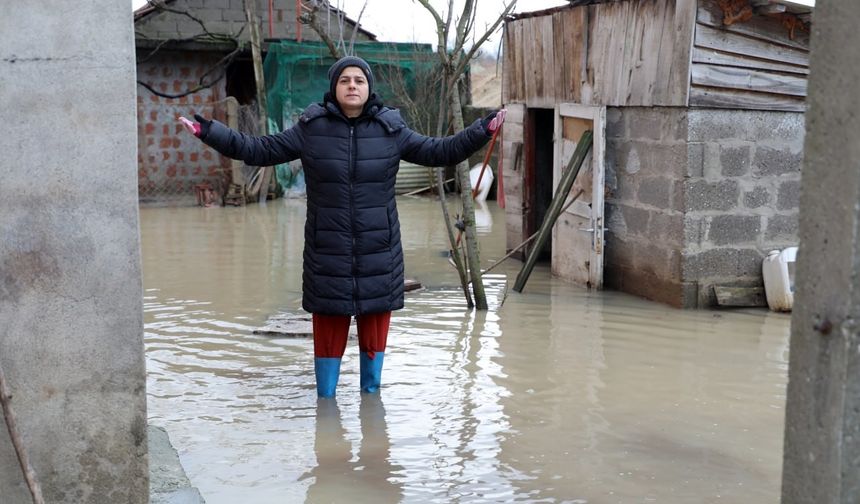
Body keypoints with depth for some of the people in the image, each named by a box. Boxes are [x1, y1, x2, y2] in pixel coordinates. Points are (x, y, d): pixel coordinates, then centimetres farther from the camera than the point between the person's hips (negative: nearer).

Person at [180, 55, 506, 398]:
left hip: (378, 251, 1)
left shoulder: (390, 130, 2)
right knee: (328, 328, 4)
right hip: (328, 253, -1)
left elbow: (439, 151, 7)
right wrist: (208, 132, 0)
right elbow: (258, 150, 5)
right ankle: (325, 398, 20)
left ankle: (371, 394, 28)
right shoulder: (311, 129, -1)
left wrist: (483, 130, 0)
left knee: (375, 327, 10)